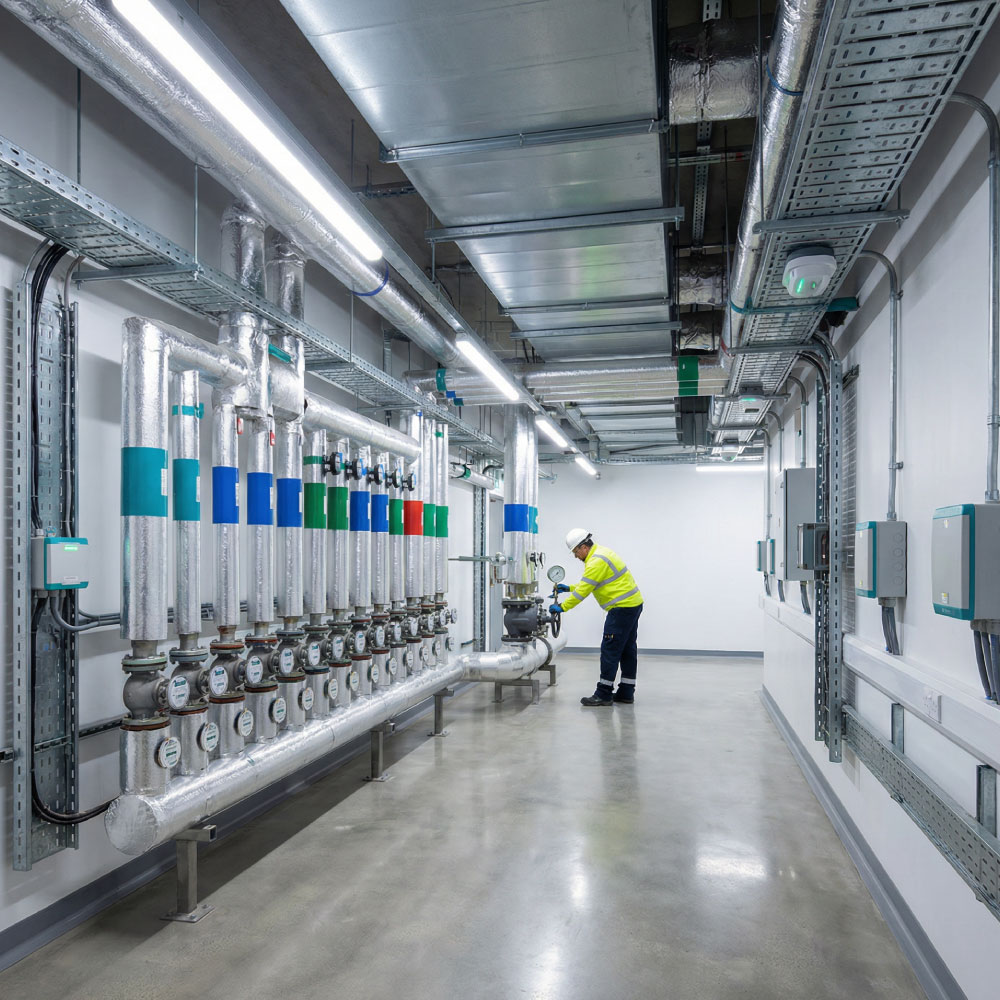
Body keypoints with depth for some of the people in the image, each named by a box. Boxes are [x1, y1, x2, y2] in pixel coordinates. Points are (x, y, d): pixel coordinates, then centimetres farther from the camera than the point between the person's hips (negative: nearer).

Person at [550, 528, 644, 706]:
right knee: (627, 649, 12)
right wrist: (569, 588, 20)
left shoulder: (597, 561, -18)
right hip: (633, 604, 11)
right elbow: (587, 584, 25)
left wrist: (562, 607, -10)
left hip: (622, 608, -11)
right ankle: (626, 692, 18)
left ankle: (603, 694, -4)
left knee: (610, 650, -7)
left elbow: (583, 591, -18)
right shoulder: (601, 552, 15)